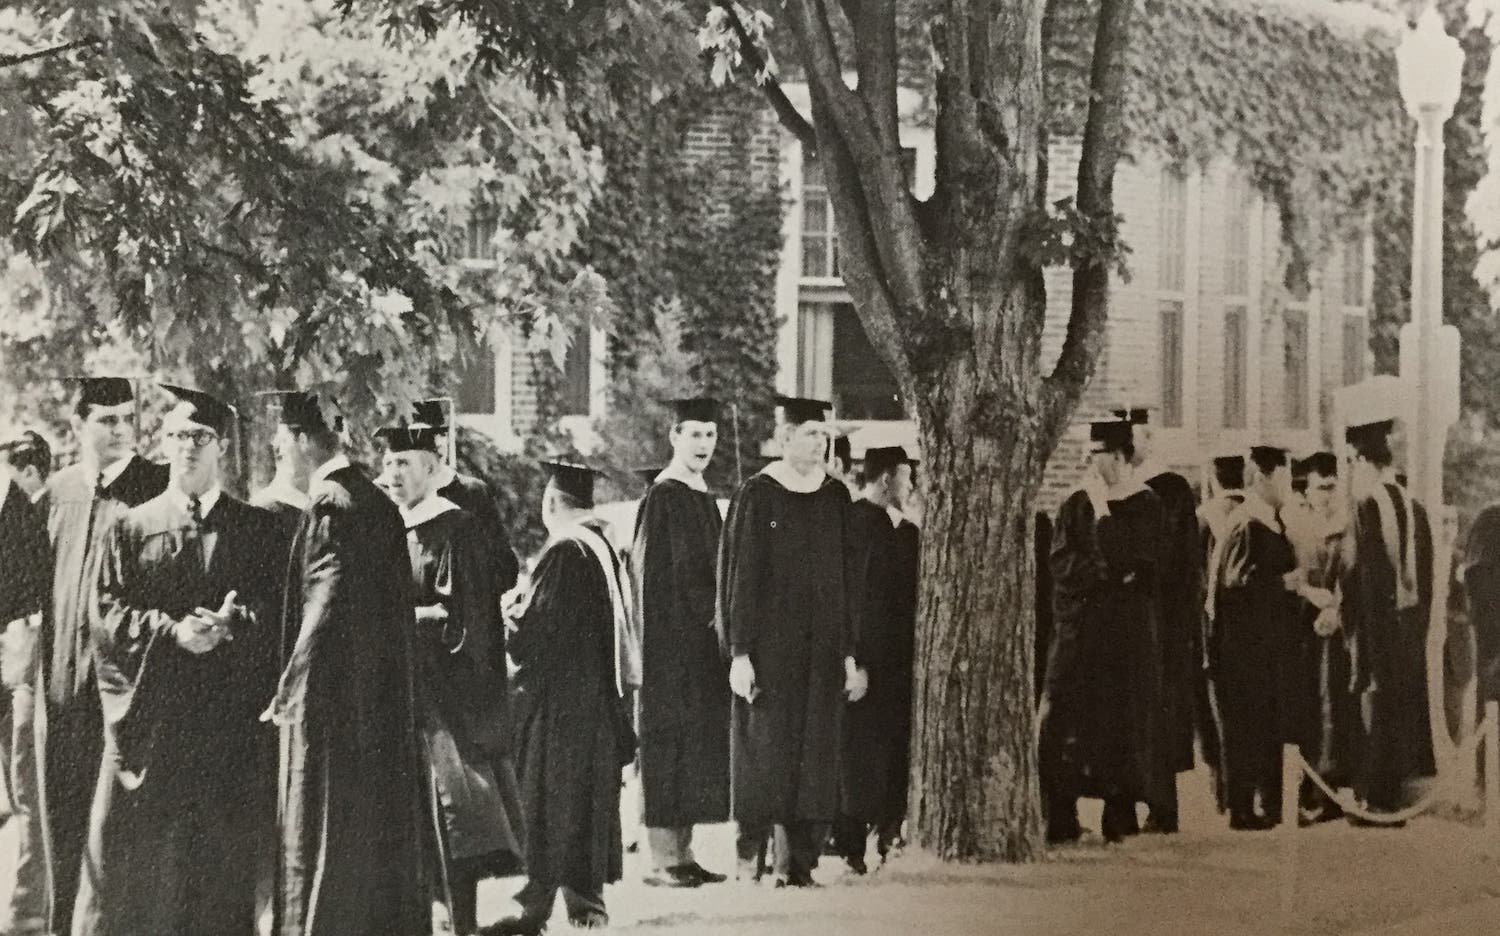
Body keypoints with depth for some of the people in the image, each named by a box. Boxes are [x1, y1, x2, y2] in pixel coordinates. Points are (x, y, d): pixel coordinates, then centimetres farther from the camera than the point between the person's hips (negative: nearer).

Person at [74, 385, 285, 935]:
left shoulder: (257, 530, 8)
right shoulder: (131, 529, 8)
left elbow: (278, 614, 2)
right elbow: (109, 614, 1)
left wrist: (233, 623, -18)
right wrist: (171, 631, -15)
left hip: (226, 721, 0)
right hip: (148, 718, 0)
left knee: (219, 863, 3)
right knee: (131, 858, -1)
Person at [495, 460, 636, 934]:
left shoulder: (564, 551, -17)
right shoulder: (603, 547, 9)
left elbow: (535, 628, -19)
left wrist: (510, 610, 1)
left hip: (558, 697, -8)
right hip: (598, 695, 8)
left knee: (548, 800, -5)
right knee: (590, 797, 11)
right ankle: (588, 893, 15)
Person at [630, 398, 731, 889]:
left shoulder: (704, 497, 15)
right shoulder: (663, 496, -10)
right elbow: (651, 573, -15)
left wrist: (715, 620, 12)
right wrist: (707, 617, -15)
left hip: (701, 641, 9)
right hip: (670, 641, -9)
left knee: (699, 746, 8)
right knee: (669, 738, -6)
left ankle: (681, 853, 13)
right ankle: (662, 860, -3)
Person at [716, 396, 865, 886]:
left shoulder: (835, 497, 9)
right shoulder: (757, 495, -4)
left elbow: (847, 579, 11)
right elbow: (739, 578, -7)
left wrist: (849, 653, 7)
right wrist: (739, 653, -13)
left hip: (821, 650, 4)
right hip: (768, 647, -4)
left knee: (814, 754, 3)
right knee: (764, 750, -3)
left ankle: (796, 863, 8)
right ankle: (750, 859, 8)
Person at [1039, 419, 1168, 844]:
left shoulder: (1145, 506, -5)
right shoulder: (1077, 504, 8)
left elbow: (1125, 561, -17)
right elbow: (1060, 562, 1)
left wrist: (1102, 512, -15)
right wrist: (1107, 571, -11)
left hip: (1126, 629, -4)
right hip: (1079, 627, 4)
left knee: (1121, 724, 1)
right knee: (1064, 721, -3)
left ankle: (1119, 817, 9)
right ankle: (1060, 821, -1)